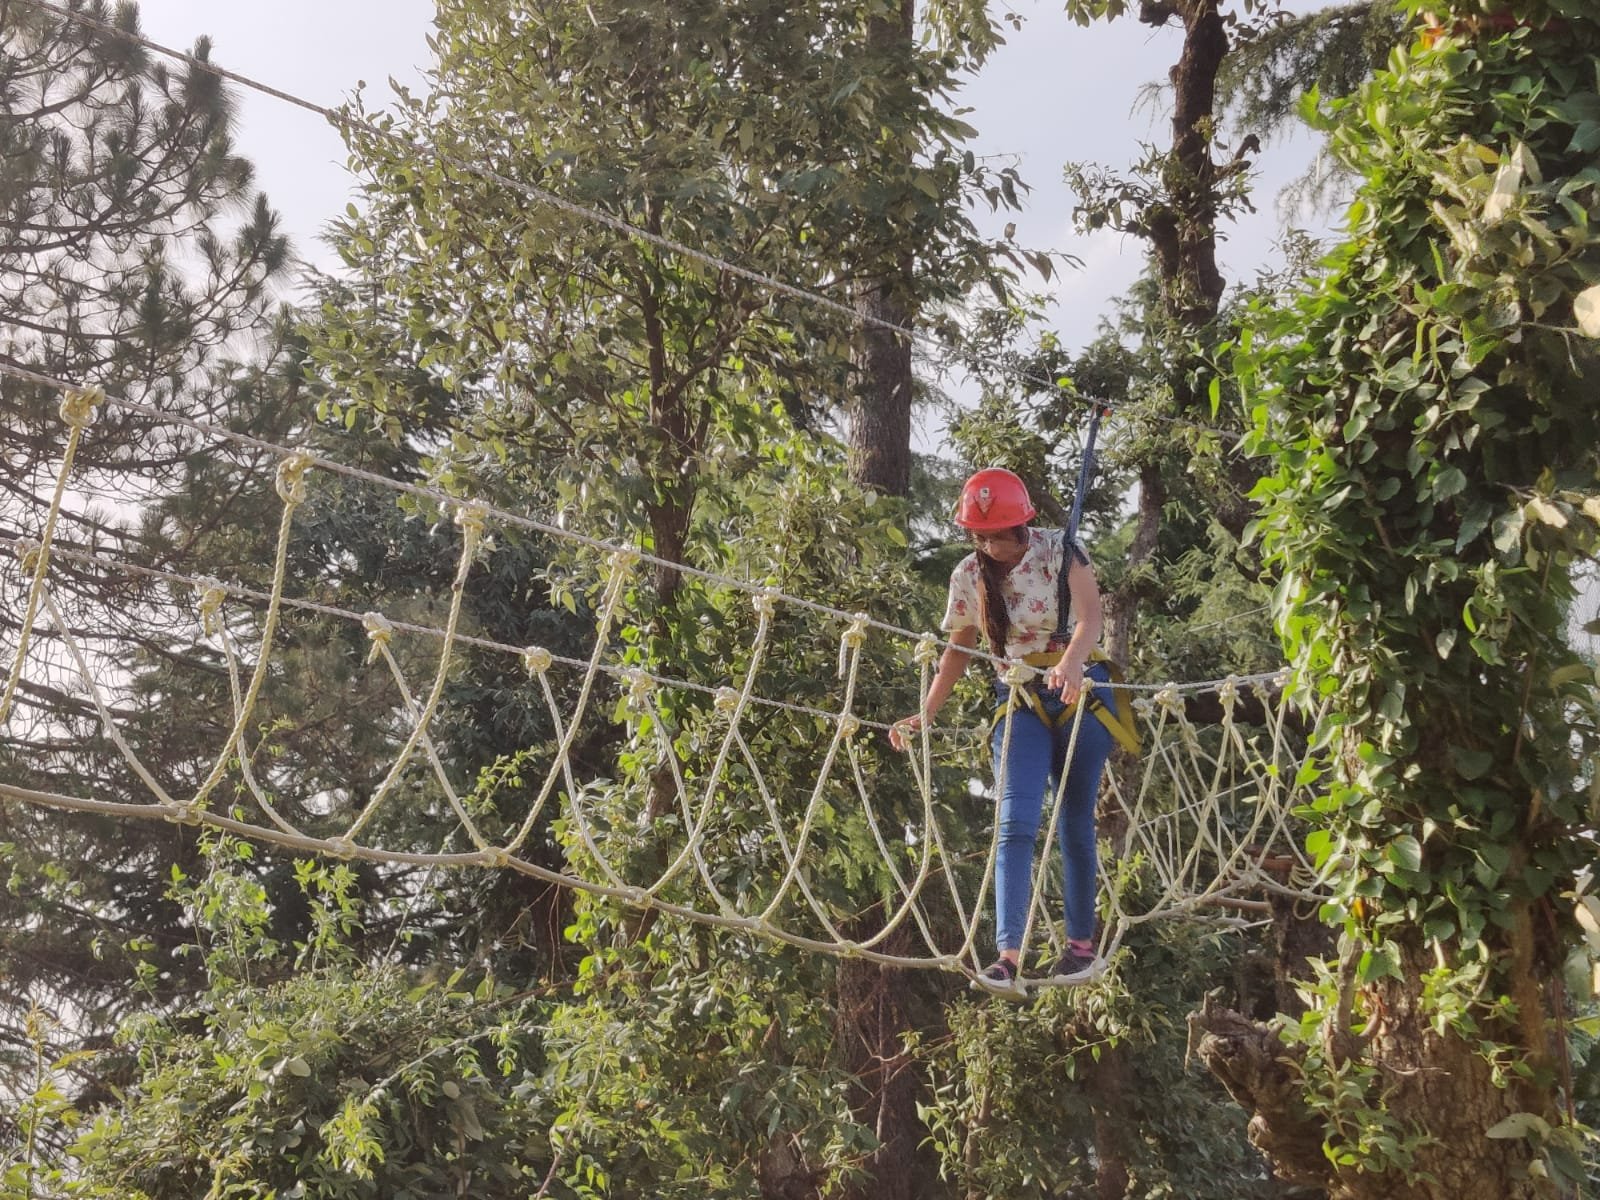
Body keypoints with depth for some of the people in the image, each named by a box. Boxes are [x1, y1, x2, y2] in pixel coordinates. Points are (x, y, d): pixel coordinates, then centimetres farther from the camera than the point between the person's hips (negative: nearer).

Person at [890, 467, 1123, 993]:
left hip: (1080, 693, -2)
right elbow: (957, 652, 8)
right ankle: (1009, 955, -18)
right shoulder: (969, 575, 0)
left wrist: (1070, 662, -44)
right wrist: (924, 714, -1)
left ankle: (1082, 945, 19)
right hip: (1021, 703, 2)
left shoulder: (1061, 550, -9)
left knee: (1075, 824, 5)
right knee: (1016, 824, -12)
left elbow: (1090, 615, -24)